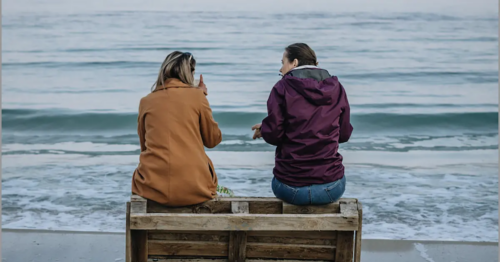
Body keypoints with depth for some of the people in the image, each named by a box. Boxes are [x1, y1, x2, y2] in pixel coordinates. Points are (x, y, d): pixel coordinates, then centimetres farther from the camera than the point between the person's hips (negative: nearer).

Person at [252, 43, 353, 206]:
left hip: (291, 189, -2)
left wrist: (263, 129, 13)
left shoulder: (282, 88, -6)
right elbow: (344, 134, 10)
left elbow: (273, 135, -9)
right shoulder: (336, 88, 4)